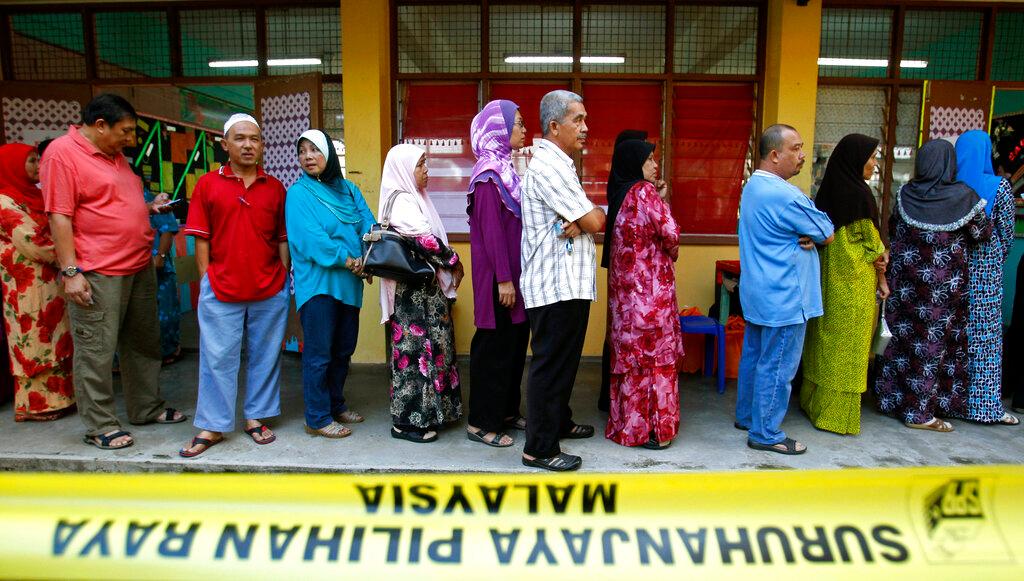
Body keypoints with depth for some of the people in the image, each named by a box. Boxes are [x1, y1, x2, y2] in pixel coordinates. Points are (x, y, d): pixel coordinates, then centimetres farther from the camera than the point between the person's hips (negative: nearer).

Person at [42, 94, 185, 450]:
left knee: (144, 343, 16)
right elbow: (59, 216, -15)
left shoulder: (114, 155, 16)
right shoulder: (62, 153, -10)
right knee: (96, 351, 0)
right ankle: (99, 426, 11)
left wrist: (150, 207, 9)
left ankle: (147, 408, 29)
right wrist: (70, 271, -19)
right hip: (97, 274, -9)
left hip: (139, 267, 9)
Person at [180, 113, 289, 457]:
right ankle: (212, 427, 17)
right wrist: (207, 280, -3)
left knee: (265, 356, 10)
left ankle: (256, 418, 25)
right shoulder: (208, 185, 3)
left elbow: (283, 239, 7)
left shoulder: (275, 188, 6)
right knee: (217, 358, 5)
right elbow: (201, 239, 2)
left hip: (270, 292, 1)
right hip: (220, 290, -1)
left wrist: (284, 279, 2)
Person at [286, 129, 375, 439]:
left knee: (343, 350, 15)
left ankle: (336, 404, 31)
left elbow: (366, 219, 4)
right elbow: (311, 237, -15)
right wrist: (347, 260, -18)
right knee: (319, 353, -2)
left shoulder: (349, 190, 14)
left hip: (348, 283, 6)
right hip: (317, 282, -6)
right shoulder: (299, 193, -3)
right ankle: (318, 418, 8)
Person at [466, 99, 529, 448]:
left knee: (515, 343, 15)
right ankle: (481, 423, 11)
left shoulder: (505, 168, 13)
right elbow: (491, 229, -19)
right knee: (494, 346, -1)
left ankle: (507, 411, 28)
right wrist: (503, 279, -21)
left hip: (513, 271, 9)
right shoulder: (489, 172, -13)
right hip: (498, 274, -9)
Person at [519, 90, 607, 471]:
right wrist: (591, 216, 5)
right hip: (556, 286, -10)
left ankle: (560, 422, 37)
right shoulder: (549, 165, -17)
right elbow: (596, 222, -18)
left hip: (568, 284, 10)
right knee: (551, 365, -2)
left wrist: (578, 219, -12)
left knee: (564, 360, 21)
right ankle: (539, 449, 8)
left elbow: (587, 217, 12)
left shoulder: (558, 164, 17)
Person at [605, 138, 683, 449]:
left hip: (625, 285, 8)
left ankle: (627, 422, 21)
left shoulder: (621, 194, 12)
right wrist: (672, 252, 2)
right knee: (656, 353, 0)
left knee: (630, 353, 13)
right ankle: (654, 427, 7)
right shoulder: (645, 190, -11)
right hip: (652, 286, -8)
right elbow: (669, 232, -17)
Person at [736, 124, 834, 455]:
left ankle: (747, 416, 30)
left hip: (756, 294, 10)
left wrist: (805, 238, -4)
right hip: (783, 298, -10)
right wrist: (812, 237, 8)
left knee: (754, 357, 18)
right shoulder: (784, 196, -22)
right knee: (777, 367, -1)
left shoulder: (753, 187, 10)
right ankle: (766, 434, 9)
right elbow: (828, 235, -12)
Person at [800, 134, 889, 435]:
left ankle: (814, 401, 25)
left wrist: (878, 254, 5)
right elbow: (870, 243, -12)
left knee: (826, 338, 15)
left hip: (829, 278, 7)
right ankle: (839, 413, 11)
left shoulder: (828, 190, 7)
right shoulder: (859, 193, -16)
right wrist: (881, 278, 1)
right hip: (853, 282, -7)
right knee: (848, 343, 2)